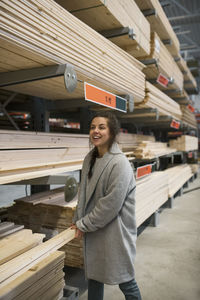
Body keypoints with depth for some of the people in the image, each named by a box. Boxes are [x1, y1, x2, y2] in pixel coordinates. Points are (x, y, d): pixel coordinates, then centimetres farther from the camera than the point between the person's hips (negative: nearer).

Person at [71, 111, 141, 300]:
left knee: (125, 282, 11)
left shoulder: (120, 163, -21)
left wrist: (84, 224, -14)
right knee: (94, 276, 24)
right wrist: (78, 220, 5)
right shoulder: (90, 159, 3)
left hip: (115, 233, -7)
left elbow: (111, 204, -23)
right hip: (92, 231, 7)